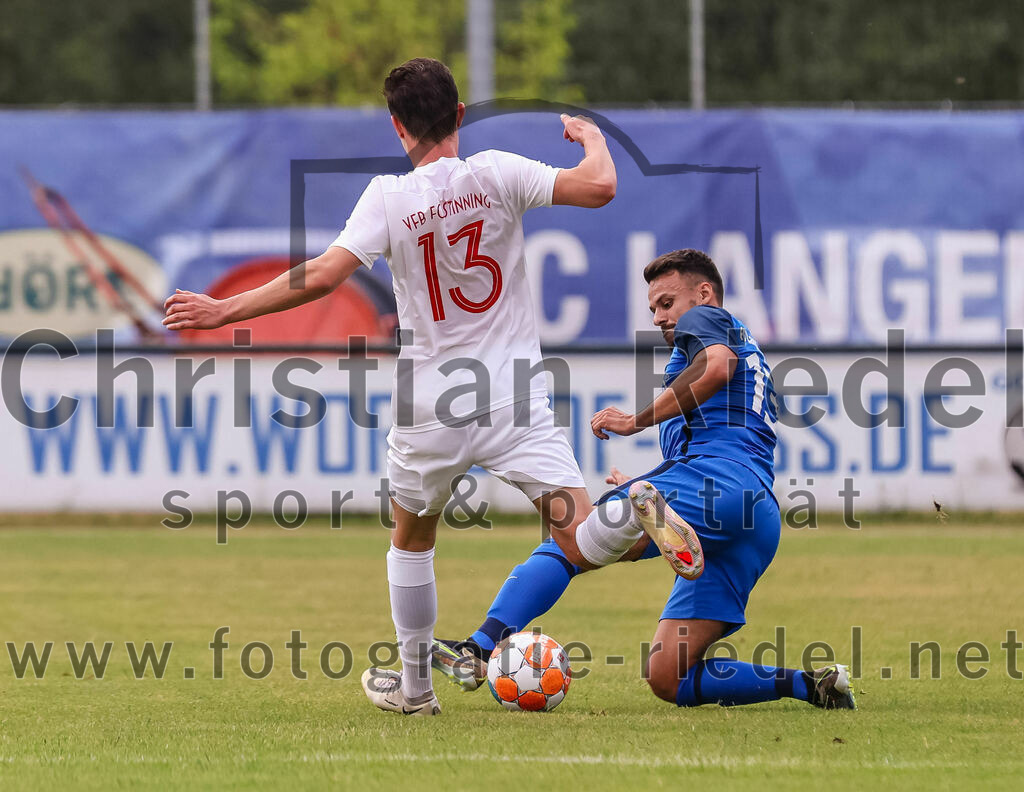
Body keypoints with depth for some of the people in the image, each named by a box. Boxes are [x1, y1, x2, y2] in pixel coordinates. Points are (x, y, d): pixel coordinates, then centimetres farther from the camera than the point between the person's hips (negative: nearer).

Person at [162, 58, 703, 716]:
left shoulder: (388, 197, -8)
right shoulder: (497, 174, -6)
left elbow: (324, 276, -18)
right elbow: (599, 187, -14)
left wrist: (224, 311, -11)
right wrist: (591, 137, 9)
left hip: (431, 409, 0)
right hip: (516, 399, 0)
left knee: (412, 539, 25)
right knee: (582, 549, -5)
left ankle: (414, 685, 31)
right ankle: (637, 516, -38)